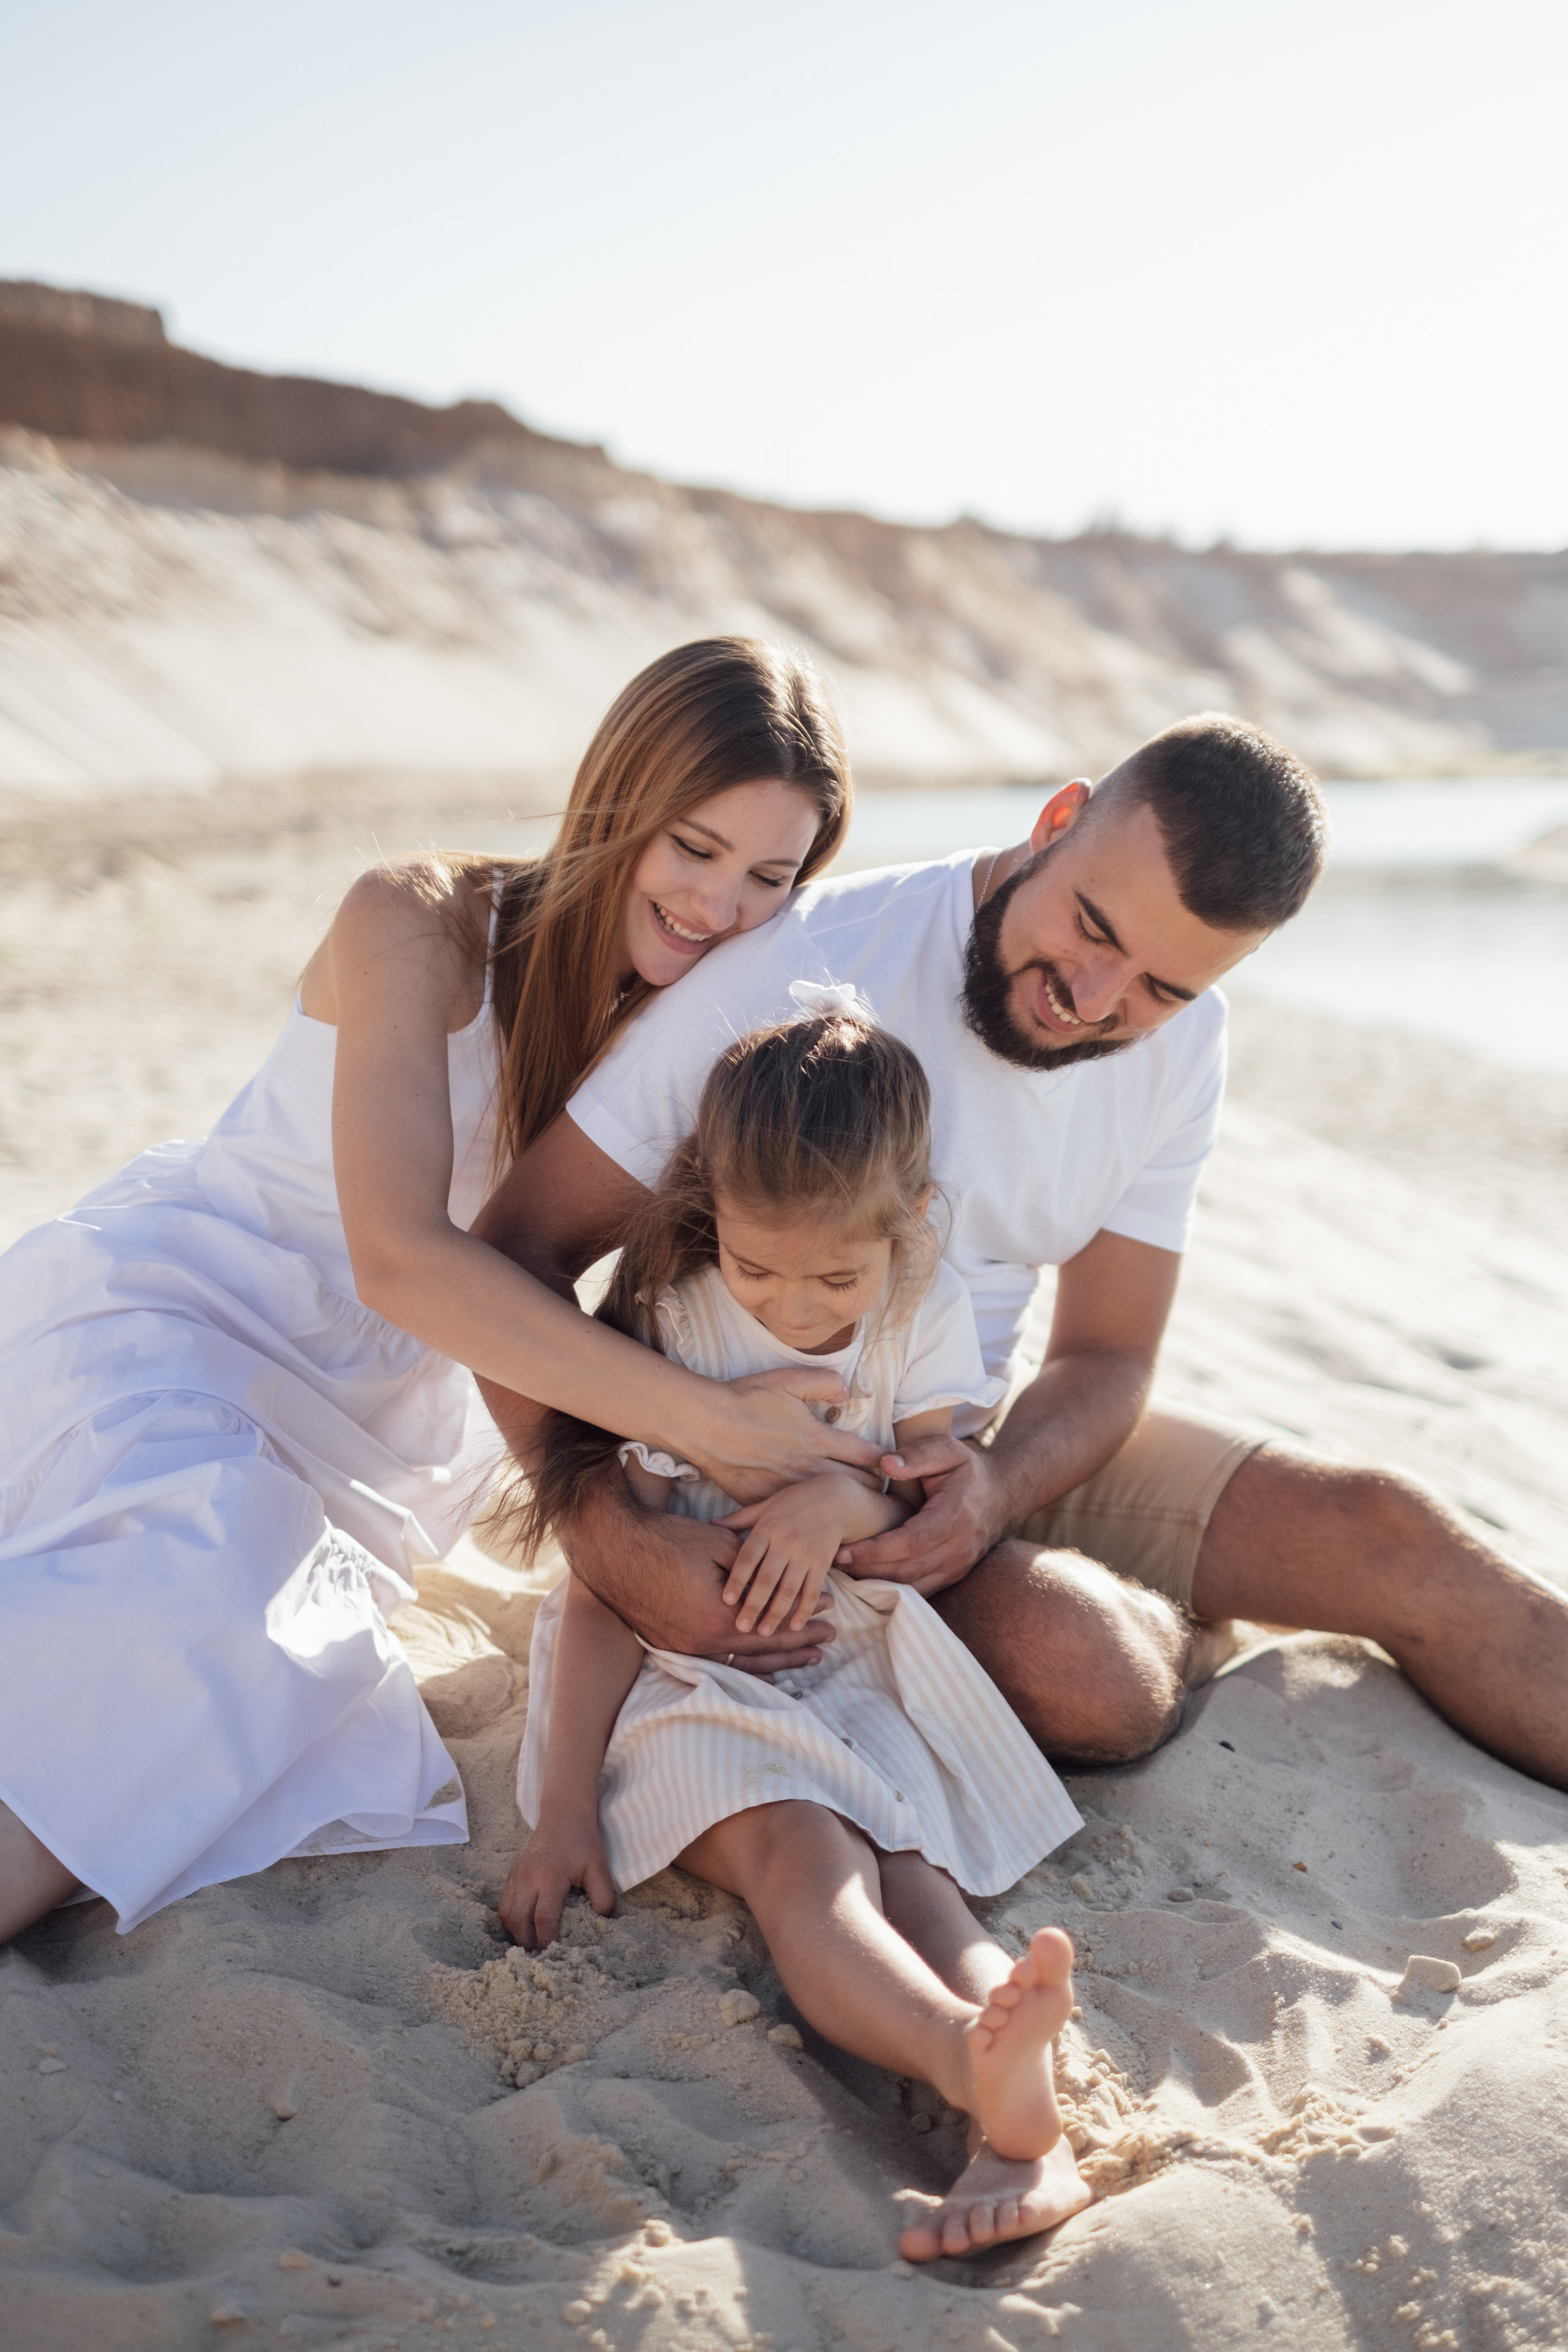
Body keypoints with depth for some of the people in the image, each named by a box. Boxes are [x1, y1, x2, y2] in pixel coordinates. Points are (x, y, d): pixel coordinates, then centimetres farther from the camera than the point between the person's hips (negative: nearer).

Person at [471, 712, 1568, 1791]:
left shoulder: (1181, 1040, -6)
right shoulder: (798, 970, -26)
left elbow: (1106, 1358, -1)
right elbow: (519, 1247, -24)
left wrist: (996, 1489, -25)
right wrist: (608, 1538, -38)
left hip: (997, 1438, 6)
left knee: (1389, 1535, -7)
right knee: (1084, 1667, -29)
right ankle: (1184, 1631, 4)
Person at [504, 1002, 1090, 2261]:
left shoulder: (929, 1316, -3)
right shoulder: (667, 1331, -11)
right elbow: (603, 1589, -9)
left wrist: (851, 1499, -22)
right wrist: (564, 1809, -12)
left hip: (865, 1668, 4)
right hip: (692, 1678, -3)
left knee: (912, 1872, -26)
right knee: (801, 1855, -33)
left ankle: (1026, 2135, -48)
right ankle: (980, 2067, -61)